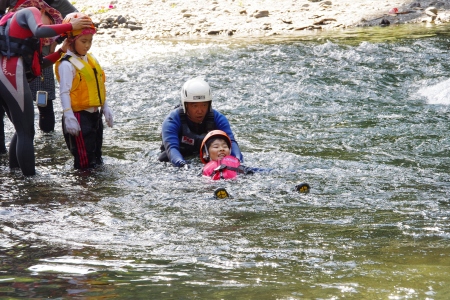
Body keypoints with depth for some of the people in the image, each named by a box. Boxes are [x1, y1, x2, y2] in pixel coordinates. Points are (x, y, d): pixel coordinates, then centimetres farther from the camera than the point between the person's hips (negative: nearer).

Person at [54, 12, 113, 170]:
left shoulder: (90, 59, 10)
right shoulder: (67, 64, -16)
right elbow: (64, 92, -20)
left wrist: (105, 108, 17)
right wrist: (68, 117, -25)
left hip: (94, 114, 8)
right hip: (79, 116, -8)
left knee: (96, 158, 19)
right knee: (85, 161, -4)